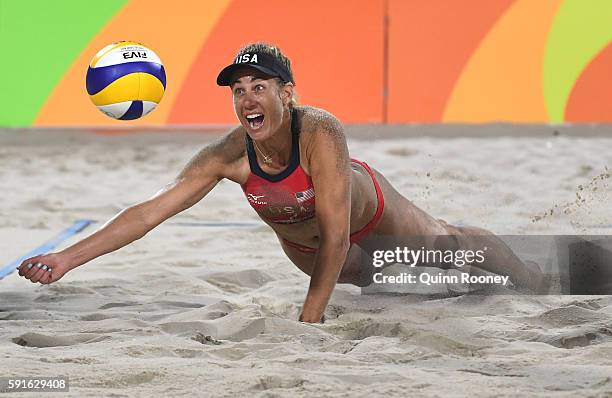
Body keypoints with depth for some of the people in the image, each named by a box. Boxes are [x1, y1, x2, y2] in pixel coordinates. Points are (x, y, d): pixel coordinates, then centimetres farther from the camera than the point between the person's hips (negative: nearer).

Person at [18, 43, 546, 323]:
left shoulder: (321, 132, -45)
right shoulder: (228, 156, -36)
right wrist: (68, 258, -46)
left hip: (369, 210, -3)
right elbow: (149, 211, -37)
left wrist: (310, 317, -43)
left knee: (448, 245, 23)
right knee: (376, 280, 32)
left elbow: (337, 233, -43)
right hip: (302, 243, 3)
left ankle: (534, 281, 52)